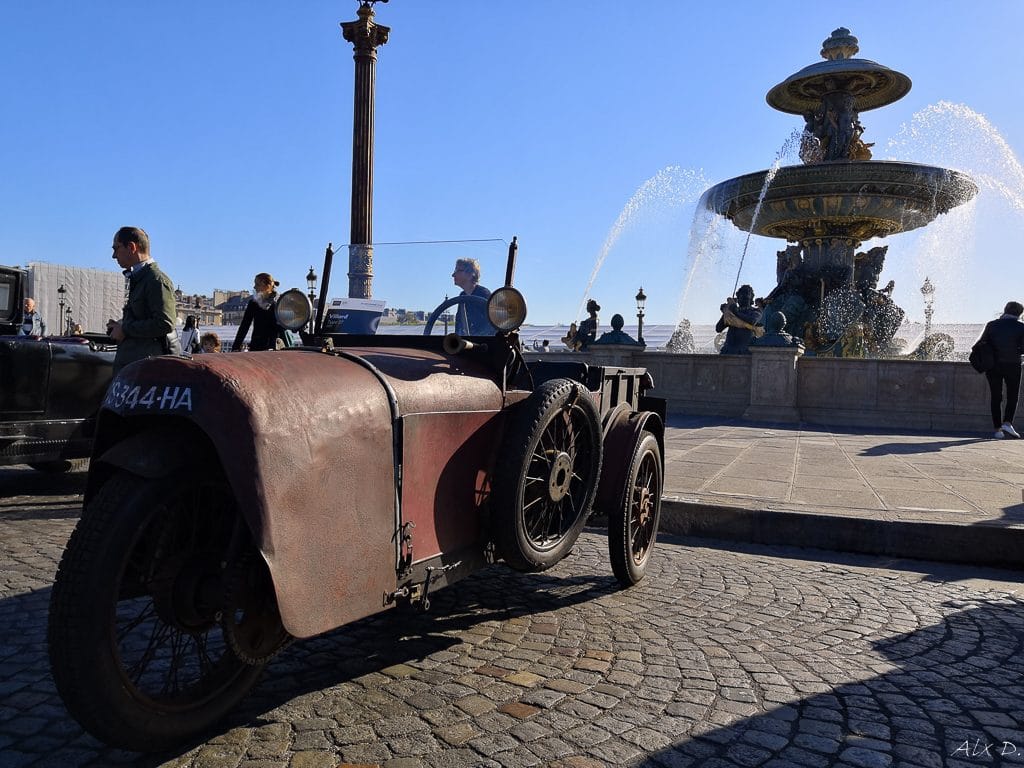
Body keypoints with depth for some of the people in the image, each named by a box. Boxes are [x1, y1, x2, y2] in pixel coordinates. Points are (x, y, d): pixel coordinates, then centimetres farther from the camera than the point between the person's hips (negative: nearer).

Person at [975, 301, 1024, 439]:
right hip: (1012, 365, -2)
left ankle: (998, 430, 3)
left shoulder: (991, 324, 1)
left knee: (996, 398, 7)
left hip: (993, 365, 2)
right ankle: (1007, 423, -13)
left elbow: (981, 344, -1)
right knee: (1012, 397, 8)